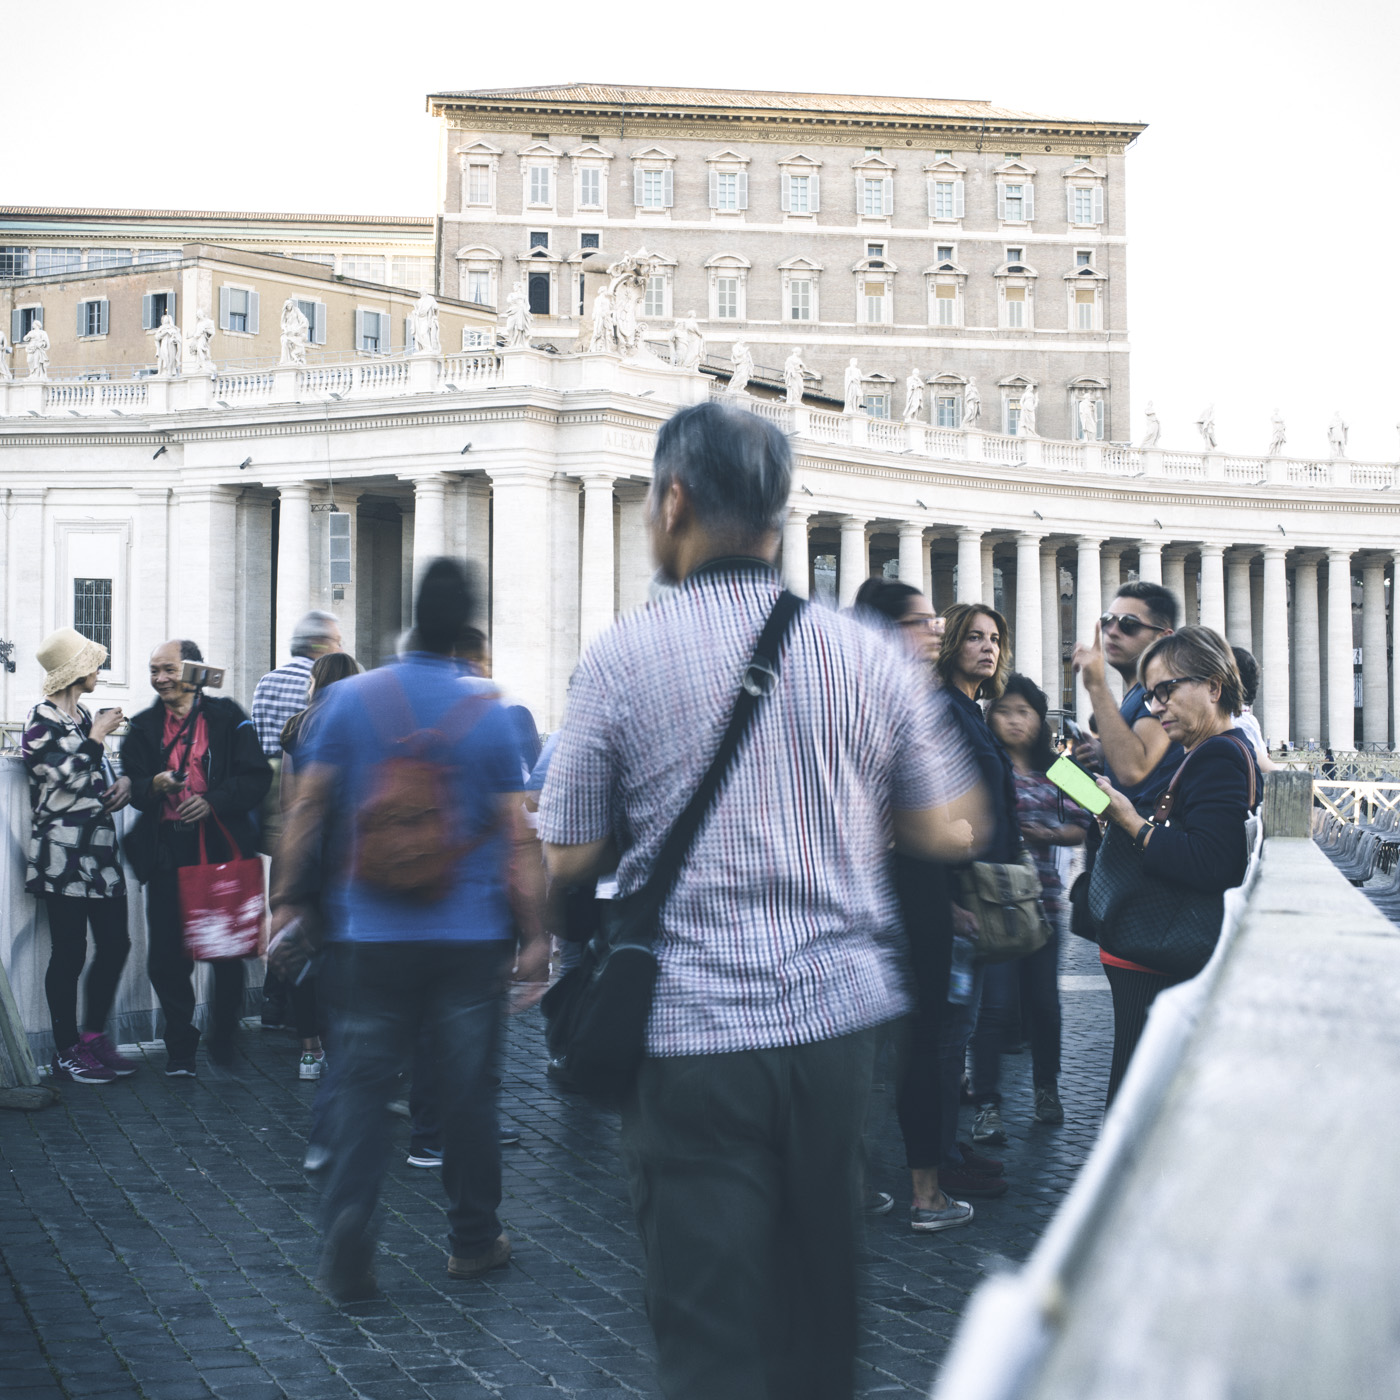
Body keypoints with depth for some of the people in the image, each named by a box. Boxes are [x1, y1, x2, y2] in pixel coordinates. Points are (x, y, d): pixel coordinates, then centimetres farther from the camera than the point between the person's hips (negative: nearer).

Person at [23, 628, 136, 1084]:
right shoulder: (42, 718, -8)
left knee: (115, 943, 7)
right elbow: (68, 777, -17)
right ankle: (67, 1054, 7)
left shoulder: (82, 715, 17)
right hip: (63, 853, -8)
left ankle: (94, 1038, 20)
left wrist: (122, 782, 6)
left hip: (98, 848, 8)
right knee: (69, 953, -3)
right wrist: (98, 736, -9)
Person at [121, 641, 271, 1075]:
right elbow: (133, 786, 5)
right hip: (166, 850, 2)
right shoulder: (144, 726, 12)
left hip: (222, 846, -2)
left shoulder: (227, 718, 2)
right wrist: (154, 786, -17)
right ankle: (180, 1047, 11)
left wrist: (213, 801, -18)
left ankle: (224, 1038, 23)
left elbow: (257, 777, -4)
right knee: (166, 955, -2)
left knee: (227, 950, 5)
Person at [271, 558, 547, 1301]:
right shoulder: (487, 710, -5)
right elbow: (513, 832, -4)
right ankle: (473, 1239, 23)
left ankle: (347, 1253, 3)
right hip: (469, 937, 0)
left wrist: (288, 898, 9)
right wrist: (532, 931, 2)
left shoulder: (351, 698, -3)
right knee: (469, 1088, 11)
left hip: (369, 934, 1)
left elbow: (308, 805, 0)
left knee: (362, 1087, 6)